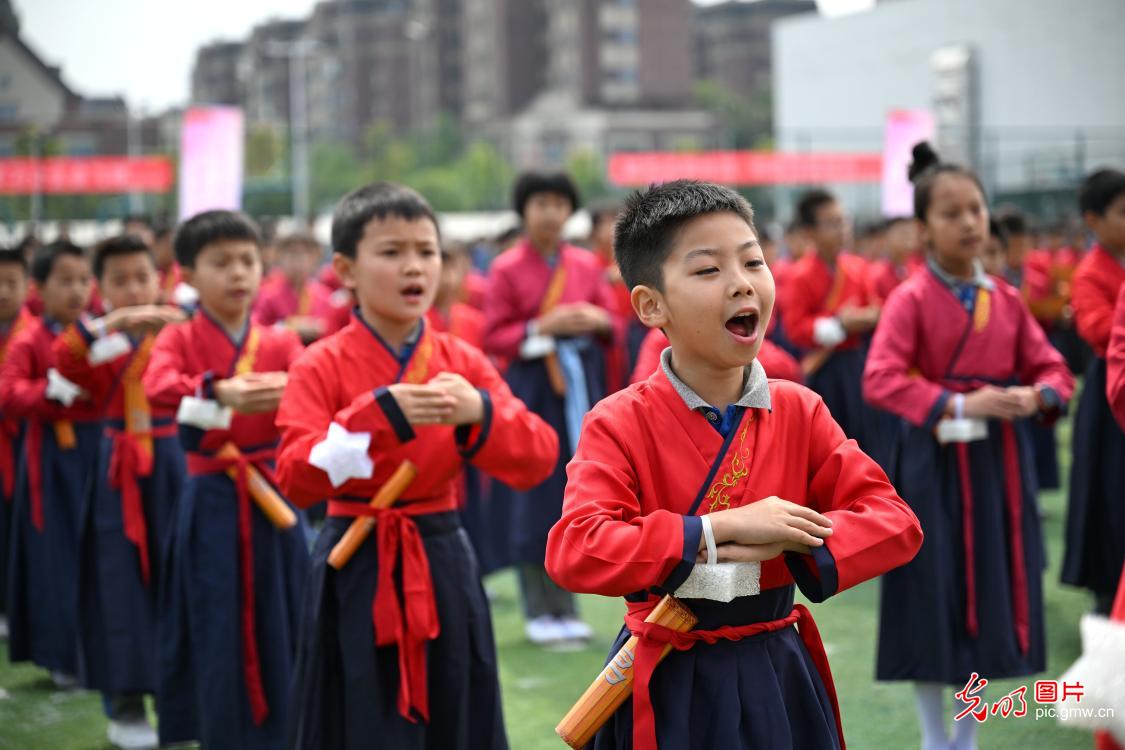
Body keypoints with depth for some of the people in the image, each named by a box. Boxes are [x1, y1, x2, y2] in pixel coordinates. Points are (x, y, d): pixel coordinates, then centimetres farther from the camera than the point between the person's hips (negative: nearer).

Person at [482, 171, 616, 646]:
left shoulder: (587, 265, 8)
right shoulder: (507, 269, -2)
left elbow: (613, 324, 14)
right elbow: (494, 339, -4)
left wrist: (597, 320, -8)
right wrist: (543, 328, -17)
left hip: (581, 384, 4)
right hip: (532, 388, -4)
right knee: (535, 495, -3)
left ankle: (565, 607, 15)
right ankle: (538, 611, 6)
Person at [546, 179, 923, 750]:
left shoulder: (800, 412, -1)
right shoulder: (619, 424, -12)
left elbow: (895, 522, -5)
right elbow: (574, 551, -25)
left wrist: (788, 544, -22)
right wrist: (719, 530, -28)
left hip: (776, 678, 3)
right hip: (669, 687, -3)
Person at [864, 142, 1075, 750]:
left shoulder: (1006, 300, 7)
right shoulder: (911, 299, -9)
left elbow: (1052, 368, 12)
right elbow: (880, 380, -18)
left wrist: (1036, 396, -11)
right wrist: (959, 405, -24)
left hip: (999, 463, 5)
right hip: (935, 463, -5)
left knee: (993, 598, 9)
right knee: (933, 602, 0)